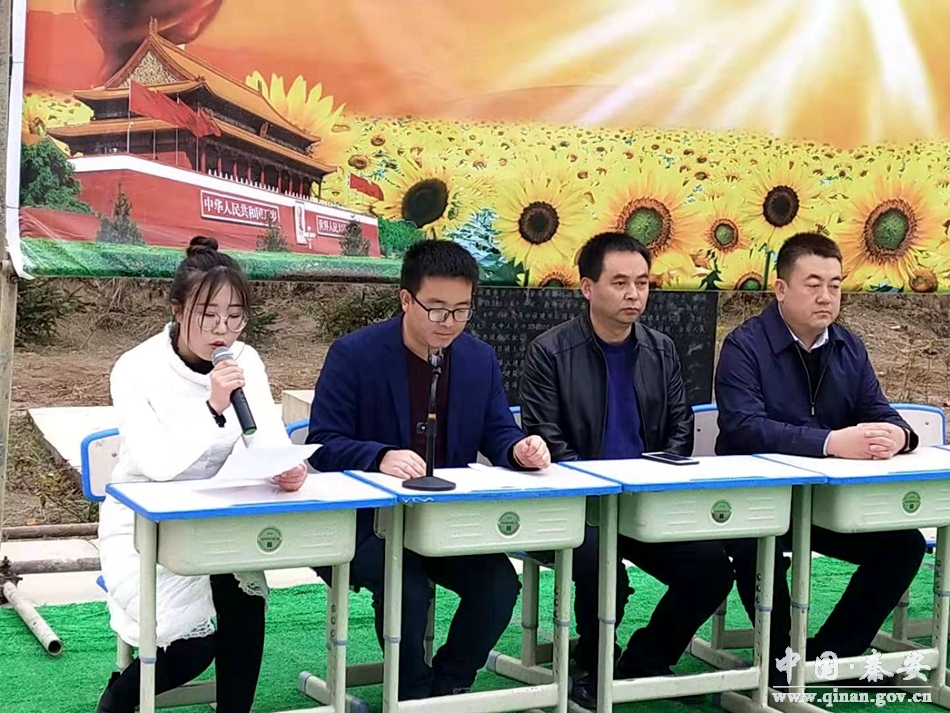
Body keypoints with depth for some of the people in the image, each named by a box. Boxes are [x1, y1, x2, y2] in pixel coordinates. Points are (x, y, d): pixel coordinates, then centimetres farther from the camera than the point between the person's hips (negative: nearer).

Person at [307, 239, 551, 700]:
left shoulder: (480, 358, 4)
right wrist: (381, 457, -35)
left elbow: (498, 434, 7)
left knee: (500, 585, -20)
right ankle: (414, 695, -2)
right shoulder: (353, 354, -11)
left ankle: (448, 687, 6)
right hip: (370, 519, -4)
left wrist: (519, 449, -18)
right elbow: (322, 446, -14)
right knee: (409, 588, -31)